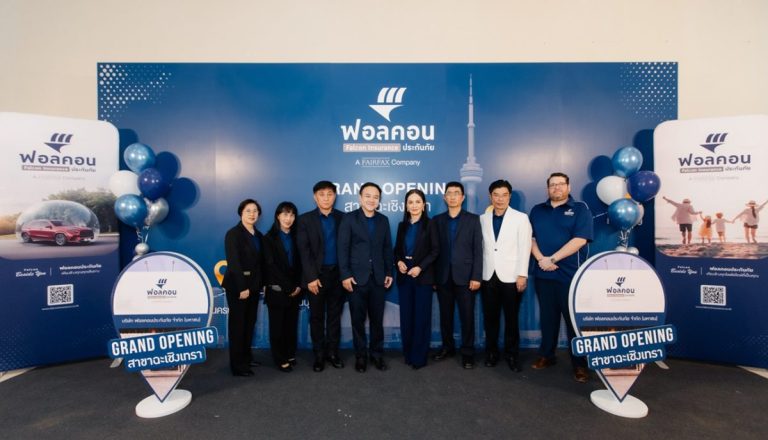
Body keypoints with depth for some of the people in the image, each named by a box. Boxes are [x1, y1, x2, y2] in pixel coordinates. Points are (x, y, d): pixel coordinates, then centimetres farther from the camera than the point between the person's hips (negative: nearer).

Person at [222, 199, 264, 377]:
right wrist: (242, 287, -20)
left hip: (253, 285, 6)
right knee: (238, 324, 3)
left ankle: (246, 357, 27)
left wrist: (262, 283, 3)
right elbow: (233, 262, -17)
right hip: (238, 286, -6)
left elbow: (260, 261, 9)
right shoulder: (233, 234, -10)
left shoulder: (258, 235, 10)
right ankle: (237, 365, 14)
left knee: (250, 323, 13)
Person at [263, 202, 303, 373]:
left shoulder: (295, 237, 9)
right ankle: (281, 359, 15)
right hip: (277, 290, -4)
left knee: (291, 324, 9)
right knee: (277, 325, 4)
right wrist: (288, 287, -12)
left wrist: (298, 285, -6)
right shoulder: (269, 238, -3)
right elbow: (271, 265, -10)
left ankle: (290, 355, 23)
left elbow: (299, 263, 6)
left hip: (294, 290, 4)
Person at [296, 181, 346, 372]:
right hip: (316, 274, -1)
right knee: (317, 317, 9)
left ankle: (332, 352, 24)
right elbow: (304, 251, -7)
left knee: (335, 315, 11)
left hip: (337, 274, 2)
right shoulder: (305, 219, -2)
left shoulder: (342, 218, 3)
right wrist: (311, 277, -13)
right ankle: (319, 355, 22)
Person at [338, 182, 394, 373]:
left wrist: (389, 272, 5)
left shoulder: (383, 220, 9)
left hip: (378, 277, 3)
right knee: (358, 319, 7)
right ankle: (360, 355, 22)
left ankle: (377, 354, 24)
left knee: (377, 319, 9)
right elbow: (343, 248, -6)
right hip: (357, 277, -3)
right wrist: (345, 275, -12)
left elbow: (387, 248, 10)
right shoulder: (349, 218, -2)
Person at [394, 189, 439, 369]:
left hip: (423, 276, -4)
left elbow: (435, 250, -7)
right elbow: (397, 249, 13)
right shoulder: (402, 226, 10)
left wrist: (420, 267, -16)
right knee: (406, 316, 8)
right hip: (404, 276, 4)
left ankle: (419, 357, 14)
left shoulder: (430, 224, -3)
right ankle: (408, 354, 22)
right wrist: (399, 262, -7)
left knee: (422, 316, 2)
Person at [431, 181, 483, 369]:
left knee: (467, 316, 4)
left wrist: (476, 277, -9)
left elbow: (478, 250, -2)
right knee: (445, 315, 10)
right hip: (443, 276, 2)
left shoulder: (473, 219, 3)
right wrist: (433, 276, 0)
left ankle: (467, 352, 18)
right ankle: (447, 347, 27)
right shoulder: (437, 220, 8)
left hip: (465, 275, -2)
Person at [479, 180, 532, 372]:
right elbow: (480, 247, 5)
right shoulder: (483, 219, 7)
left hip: (510, 276, -2)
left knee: (511, 318, 7)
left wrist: (522, 275, -11)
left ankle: (512, 355, 23)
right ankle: (491, 352, 25)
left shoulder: (521, 218, 0)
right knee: (490, 318, 10)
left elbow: (524, 248, -5)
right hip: (488, 276, 2)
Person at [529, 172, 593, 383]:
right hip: (543, 273, 4)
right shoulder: (537, 210, 11)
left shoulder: (580, 209, -1)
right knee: (547, 317, 13)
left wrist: (552, 259, -15)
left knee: (574, 319, 4)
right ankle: (546, 355, 25)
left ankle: (579, 363, 15)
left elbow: (580, 239, -12)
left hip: (570, 274, -3)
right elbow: (530, 238, 6)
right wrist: (540, 259, -11)